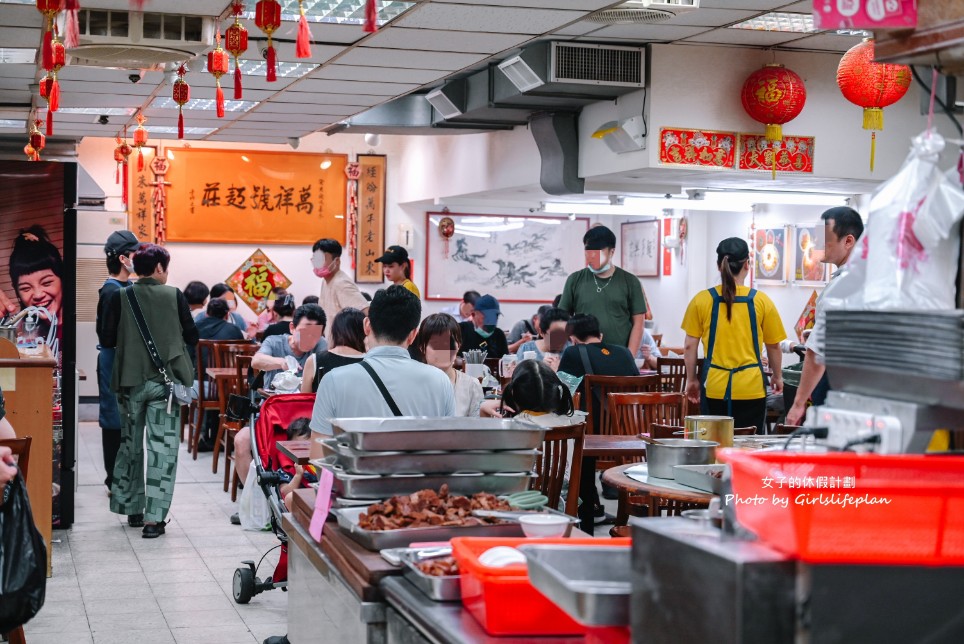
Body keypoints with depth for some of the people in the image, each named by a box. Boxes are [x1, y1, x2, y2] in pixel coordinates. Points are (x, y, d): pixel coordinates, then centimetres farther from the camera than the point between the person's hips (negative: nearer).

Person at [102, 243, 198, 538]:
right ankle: (154, 518, -5)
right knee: (162, 447, 0)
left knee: (130, 445, 17)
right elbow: (192, 337, -1)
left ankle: (132, 509, 26)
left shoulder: (120, 297, -3)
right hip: (165, 381, -2)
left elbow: (108, 340, -1)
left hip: (131, 381, 2)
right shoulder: (174, 296, -7)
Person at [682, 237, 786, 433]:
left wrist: (691, 380, 14)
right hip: (751, 388, 0)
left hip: (714, 388, 1)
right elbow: (773, 346, 6)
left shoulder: (701, 300, -2)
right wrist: (777, 376, 22)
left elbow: (690, 346, 1)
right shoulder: (761, 301, -2)